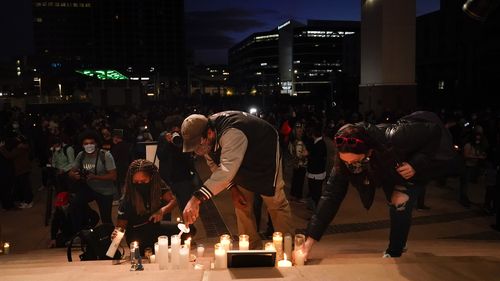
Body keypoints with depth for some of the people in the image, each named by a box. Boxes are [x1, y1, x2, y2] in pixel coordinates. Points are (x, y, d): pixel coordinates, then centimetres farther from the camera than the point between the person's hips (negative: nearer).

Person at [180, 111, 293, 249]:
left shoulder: (232, 133, -45)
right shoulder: (203, 138, -19)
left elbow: (227, 169, -56)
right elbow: (213, 164, -2)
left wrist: (197, 198, -62)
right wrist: (232, 187, -11)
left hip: (265, 153, -7)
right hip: (242, 163, 7)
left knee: (275, 202, -3)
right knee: (242, 205, 6)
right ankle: (252, 248, 19)